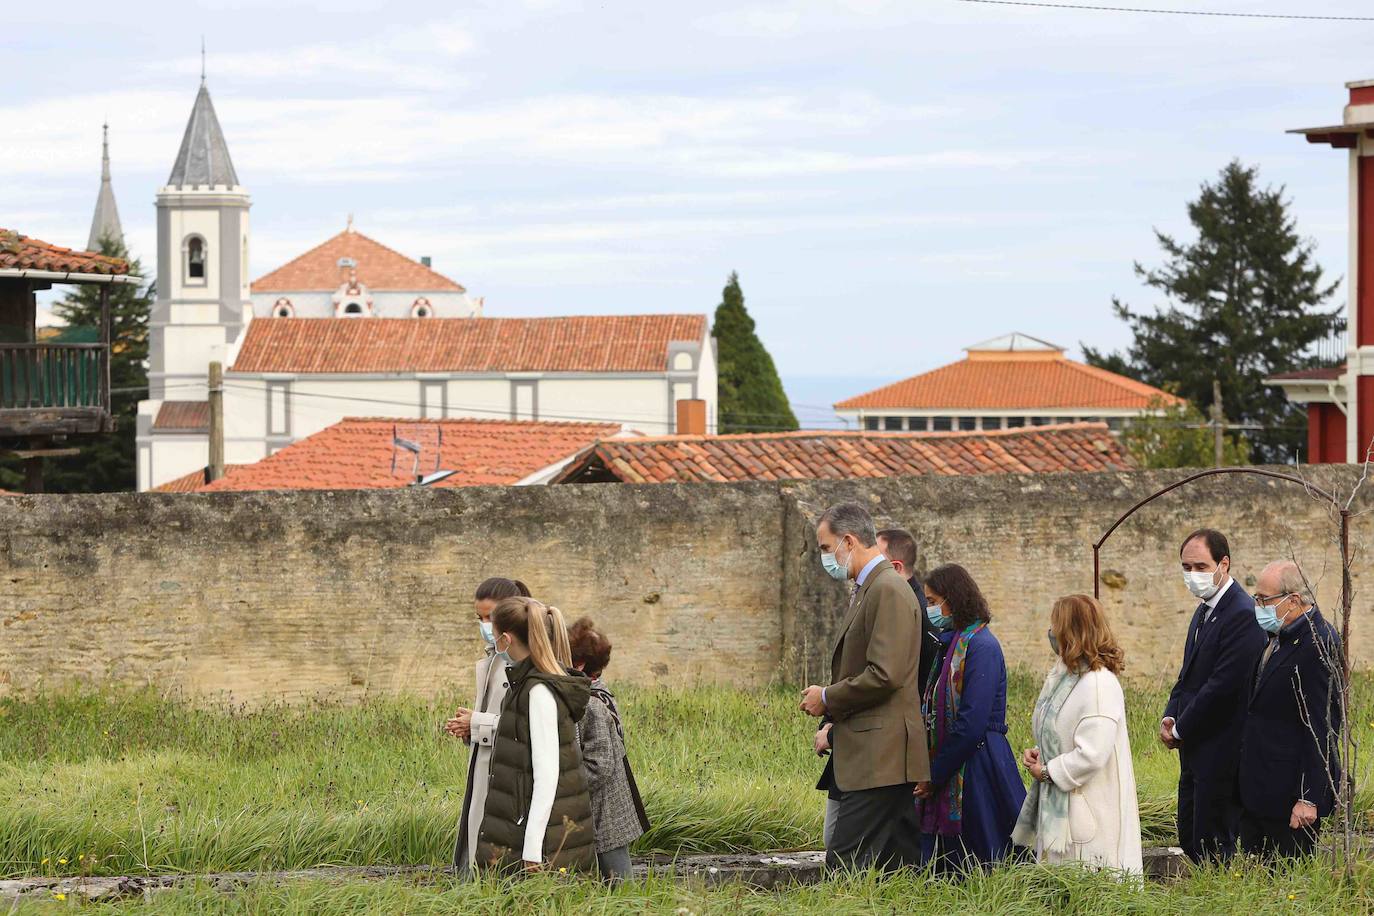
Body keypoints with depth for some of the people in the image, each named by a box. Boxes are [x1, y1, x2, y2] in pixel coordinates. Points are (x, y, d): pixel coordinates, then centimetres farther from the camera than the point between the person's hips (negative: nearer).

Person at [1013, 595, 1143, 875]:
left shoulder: (1100, 685, -18)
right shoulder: (1064, 676, 14)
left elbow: (1092, 754, -26)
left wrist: (1046, 771, -13)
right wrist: (1038, 753, 4)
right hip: (1057, 810, 10)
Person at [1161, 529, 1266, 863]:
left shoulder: (1242, 615, -18)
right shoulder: (1204, 611, 15)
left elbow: (1224, 685, -22)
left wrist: (1181, 730, -12)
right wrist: (1170, 717, 3)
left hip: (1221, 752, -10)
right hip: (1194, 749, 10)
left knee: (1211, 847, -6)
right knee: (1189, 839, 14)